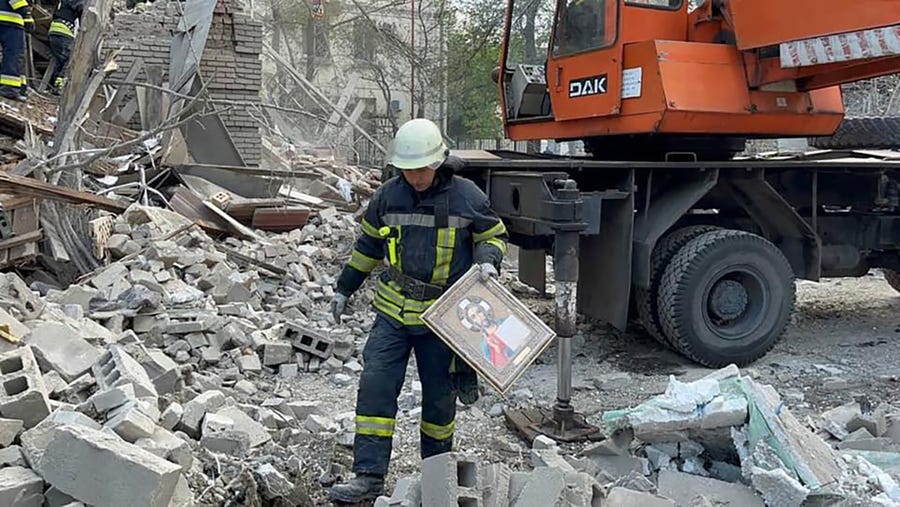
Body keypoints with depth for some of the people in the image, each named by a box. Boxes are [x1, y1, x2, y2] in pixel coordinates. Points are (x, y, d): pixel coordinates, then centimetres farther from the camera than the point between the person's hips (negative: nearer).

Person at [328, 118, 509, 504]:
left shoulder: (467, 196, -7)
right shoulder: (388, 196, 0)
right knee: (375, 387, -7)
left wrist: (487, 261, -15)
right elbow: (368, 245, 14)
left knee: (439, 395, 11)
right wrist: (345, 288, 19)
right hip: (393, 312, 2)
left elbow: (494, 236, 7)